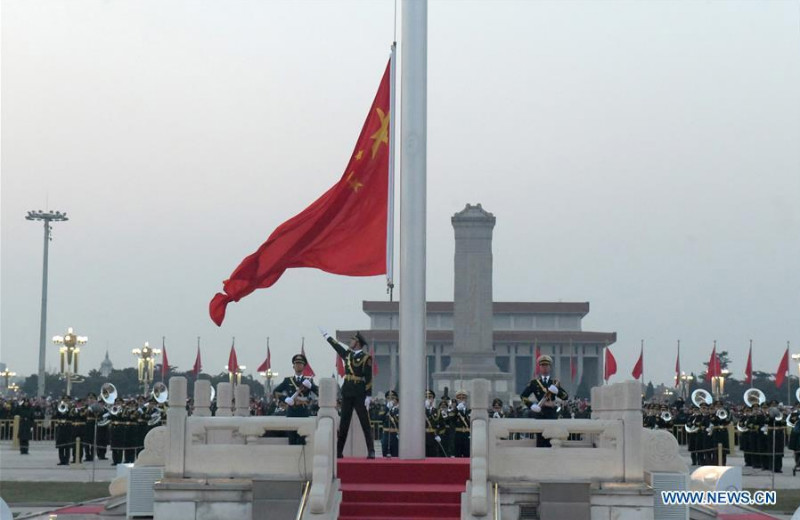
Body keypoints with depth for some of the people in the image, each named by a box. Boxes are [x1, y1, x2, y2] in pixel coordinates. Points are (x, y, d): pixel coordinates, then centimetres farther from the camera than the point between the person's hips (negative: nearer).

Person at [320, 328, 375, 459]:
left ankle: (371, 452, -6)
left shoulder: (366, 358, -6)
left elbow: (369, 378, -9)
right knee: (343, 424, 7)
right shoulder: (347, 354, 12)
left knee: (365, 424, -5)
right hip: (347, 394, 6)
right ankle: (338, 452, 9)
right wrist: (325, 334, 36)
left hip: (359, 395, -6)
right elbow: (336, 345, 27)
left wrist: (368, 396, -15)